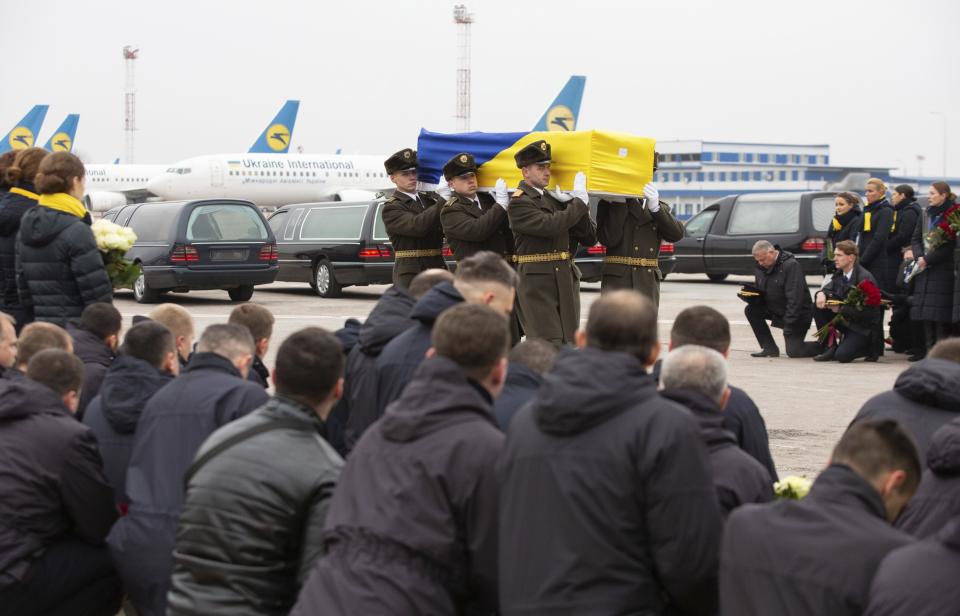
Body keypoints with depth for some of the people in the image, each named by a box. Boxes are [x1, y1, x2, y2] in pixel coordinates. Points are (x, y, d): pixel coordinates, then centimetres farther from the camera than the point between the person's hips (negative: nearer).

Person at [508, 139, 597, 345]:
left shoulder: (554, 199, 16)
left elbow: (590, 238, 12)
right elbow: (550, 225, -23)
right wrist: (580, 201, -13)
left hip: (566, 281, 7)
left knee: (570, 345, 3)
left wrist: (581, 207, -3)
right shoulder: (519, 203, -6)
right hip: (537, 283, -7)